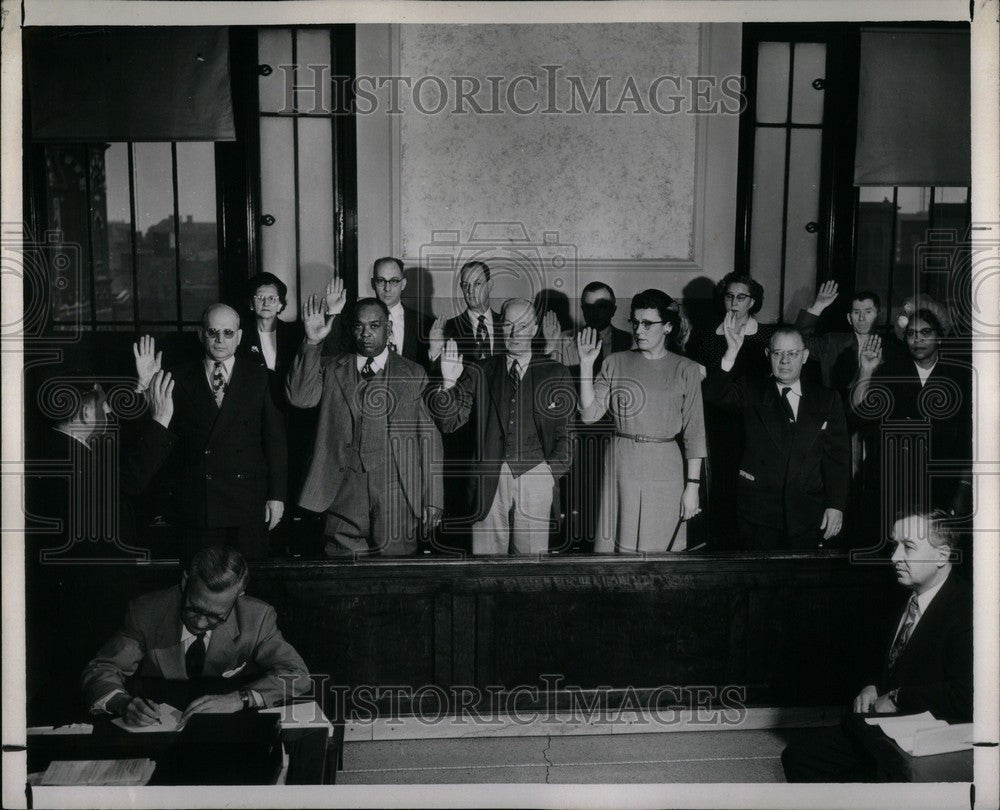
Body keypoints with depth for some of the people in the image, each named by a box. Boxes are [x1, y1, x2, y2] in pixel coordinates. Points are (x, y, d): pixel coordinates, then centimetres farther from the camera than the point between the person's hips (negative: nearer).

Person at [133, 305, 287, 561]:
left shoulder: (259, 377, 4)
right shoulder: (181, 378, 5)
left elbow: (275, 440, 4)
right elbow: (166, 436, -3)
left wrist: (276, 495, 0)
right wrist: (147, 385, -13)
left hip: (249, 504, 0)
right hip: (197, 506, 0)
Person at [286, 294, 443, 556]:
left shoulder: (414, 375, 8)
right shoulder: (331, 368, 11)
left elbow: (429, 439, 7)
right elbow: (299, 397, -7)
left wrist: (432, 502, 2)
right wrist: (312, 343, -16)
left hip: (397, 497, 0)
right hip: (344, 493, 0)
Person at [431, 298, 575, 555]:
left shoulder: (556, 374, 8)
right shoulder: (480, 373, 8)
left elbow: (566, 432, 11)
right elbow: (449, 422, -1)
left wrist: (553, 470, -2)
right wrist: (449, 383, -16)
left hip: (536, 476, 0)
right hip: (490, 477, 0)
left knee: (532, 555, 2)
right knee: (485, 556, 1)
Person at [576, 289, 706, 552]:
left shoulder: (686, 370, 2)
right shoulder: (615, 363, 6)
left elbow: (694, 431, 1)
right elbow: (590, 413, -1)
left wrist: (692, 486, -4)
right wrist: (586, 364, -8)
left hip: (665, 471, -1)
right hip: (621, 468, 1)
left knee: (660, 547, 3)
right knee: (618, 543, 4)